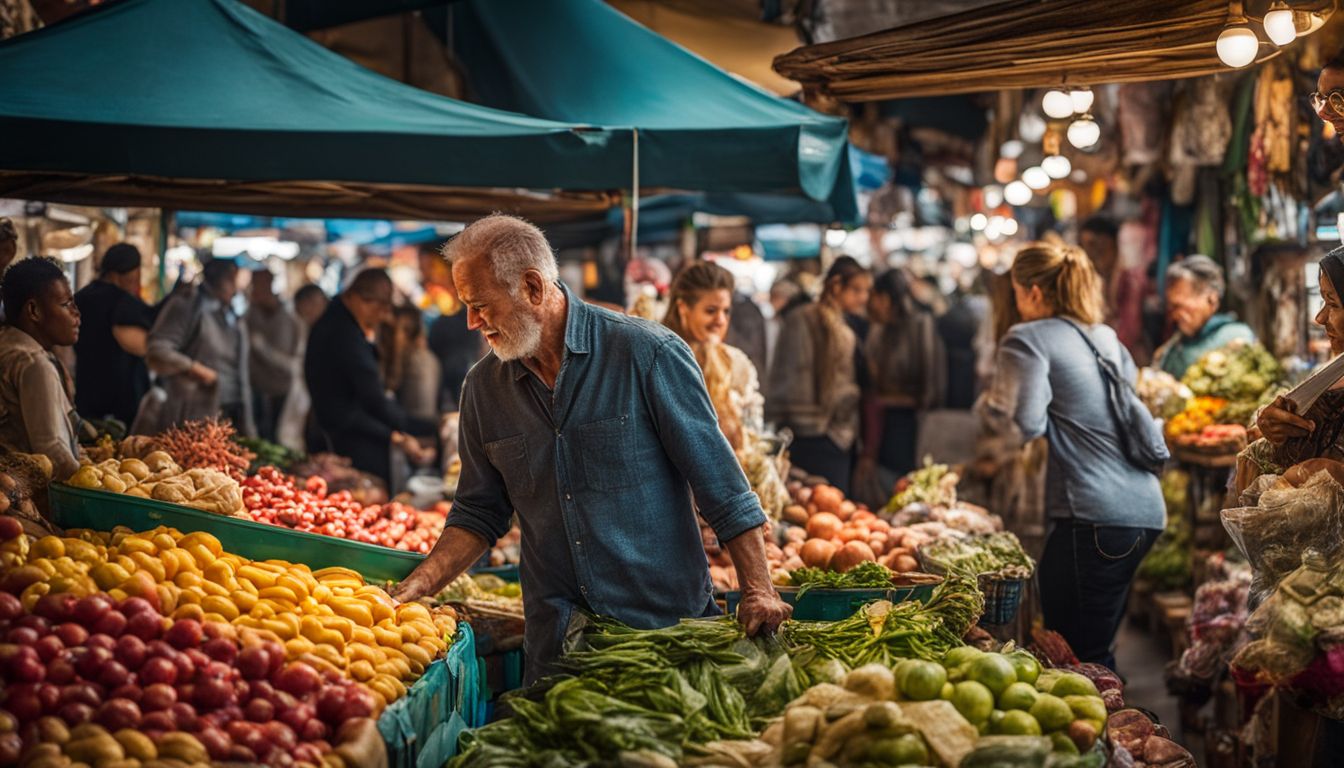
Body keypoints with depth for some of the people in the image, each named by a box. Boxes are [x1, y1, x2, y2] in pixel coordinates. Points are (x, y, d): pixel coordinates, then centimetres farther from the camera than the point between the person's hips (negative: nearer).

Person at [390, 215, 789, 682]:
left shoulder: (649, 354, -10)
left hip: (668, 625, -3)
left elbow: (721, 488, -8)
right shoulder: (483, 388, 5)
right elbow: (479, 515, 13)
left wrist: (758, 590, -14)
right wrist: (416, 587, -1)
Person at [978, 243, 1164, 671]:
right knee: (1097, 649, 16)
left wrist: (987, 403, 5)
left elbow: (1024, 423, -16)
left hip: (1093, 518, -9)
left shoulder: (1029, 339, -4)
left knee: (1079, 657, -5)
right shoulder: (1106, 337, 20)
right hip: (1146, 510, 9)